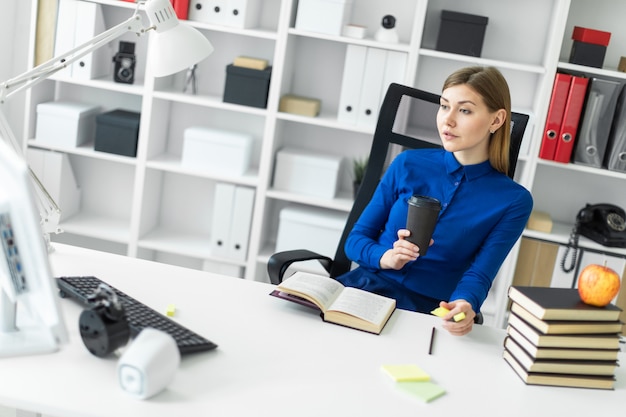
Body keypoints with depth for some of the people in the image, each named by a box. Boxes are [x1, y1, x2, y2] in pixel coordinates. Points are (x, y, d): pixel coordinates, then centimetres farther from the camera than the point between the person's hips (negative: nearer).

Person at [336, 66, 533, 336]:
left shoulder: (513, 201, 0)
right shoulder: (408, 164, 5)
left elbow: (480, 274, -8)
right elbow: (356, 238, 8)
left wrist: (464, 305, -33)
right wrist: (386, 258, -15)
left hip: (433, 310, -1)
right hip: (370, 284, 1)